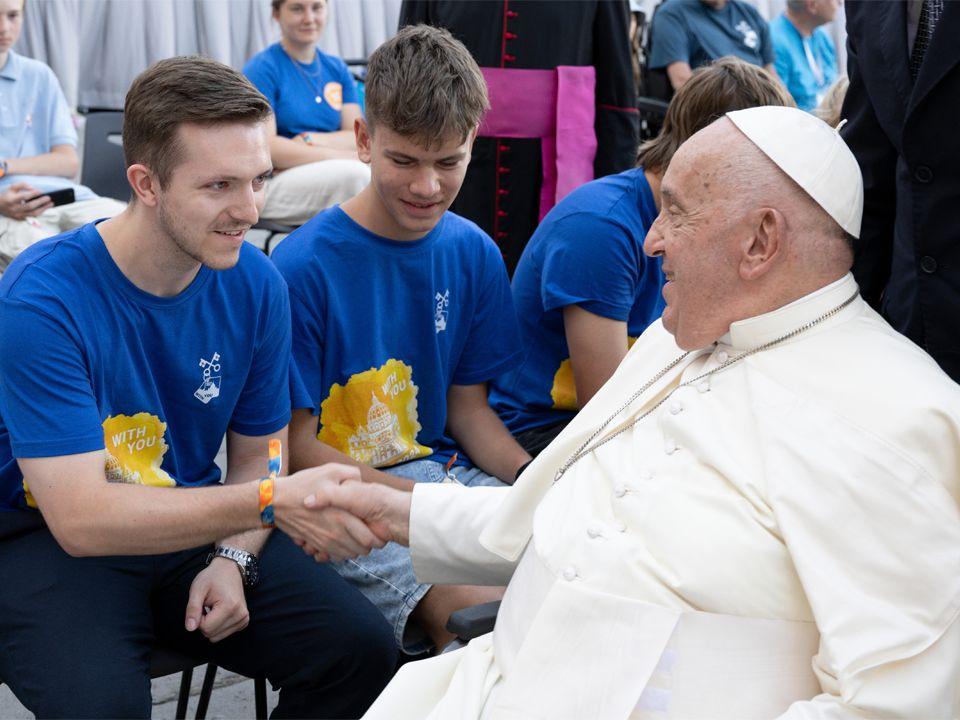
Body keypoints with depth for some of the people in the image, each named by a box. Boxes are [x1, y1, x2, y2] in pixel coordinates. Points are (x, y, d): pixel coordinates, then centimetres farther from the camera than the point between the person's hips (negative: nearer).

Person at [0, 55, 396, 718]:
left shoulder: (256, 285, -5)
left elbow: (259, 451, 8)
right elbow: (79, 517, -27)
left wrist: (235, 558, -13)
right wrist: (272, 501, -35)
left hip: (197, 528, 5)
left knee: (362, 648, -14)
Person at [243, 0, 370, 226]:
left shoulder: (337, 69, 13)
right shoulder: (261, 69, -4)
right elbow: (263, 147, -15)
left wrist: (309, 141, -15)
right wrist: (342, 156, -20)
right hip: (270, 182, -5)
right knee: (355, 173, -33)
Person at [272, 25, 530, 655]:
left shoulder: (473, 254, 5)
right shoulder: (304, 266, -12)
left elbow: (468, 405, 11)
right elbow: (297, 444, -9)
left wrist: (534, 478, -9)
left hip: (442, 469, 5)